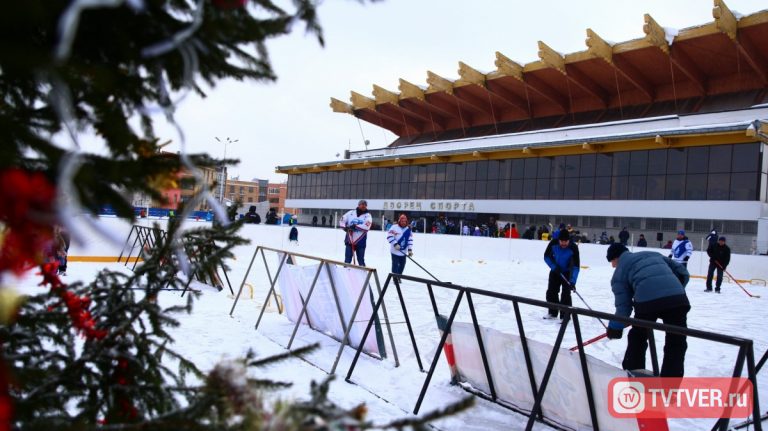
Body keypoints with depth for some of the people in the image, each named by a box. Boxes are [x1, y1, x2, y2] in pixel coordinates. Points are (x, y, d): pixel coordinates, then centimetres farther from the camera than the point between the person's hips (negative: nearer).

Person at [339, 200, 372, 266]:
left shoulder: (368, 215, -1)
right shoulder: (351, 213, 6)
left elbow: (366, 227, -17)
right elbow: (342, 220, 9)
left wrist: (356, 226, -23)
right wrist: (345, 227, -10)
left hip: (360, 242, -2)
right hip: (349, 240, 2)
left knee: (361, 261, 5)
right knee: (347, 260, 7)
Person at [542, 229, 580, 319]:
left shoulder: (573, 248, -30)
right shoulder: (553, 243, -23)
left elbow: (576, 266, -30)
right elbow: (547, 256, -7)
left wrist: (572, 281, -39)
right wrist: (554, 266, -21)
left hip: (568, 272, -3)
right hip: (555, 270, 4)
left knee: (566, 294, -13)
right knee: (551, 292, 9)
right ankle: (553, 312, 26)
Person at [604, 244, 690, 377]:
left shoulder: (620, 272, 20)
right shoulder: (654, 254, 33)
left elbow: (623, 304, 12)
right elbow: (682, 272, 26)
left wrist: (615, 327, 23)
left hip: (647, 301, -2)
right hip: (677, 298, 2)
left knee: (637, 338, 24)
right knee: (676, 343, 14)